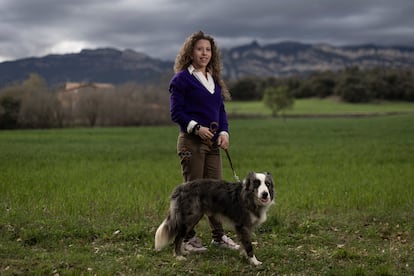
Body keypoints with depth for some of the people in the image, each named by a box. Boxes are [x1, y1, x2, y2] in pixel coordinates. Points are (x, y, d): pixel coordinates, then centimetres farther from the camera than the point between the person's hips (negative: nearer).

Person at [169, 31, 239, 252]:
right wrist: (197, 128, -20)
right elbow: (176, 112, -9)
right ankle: (188, 238, 7)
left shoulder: (215, 80, 16)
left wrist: (224, 132, -1)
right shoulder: (182, 79, -4)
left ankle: (218, 235, 17)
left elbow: (221, 110, 16)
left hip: (212, 143, 6)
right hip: (191, 142, -6)